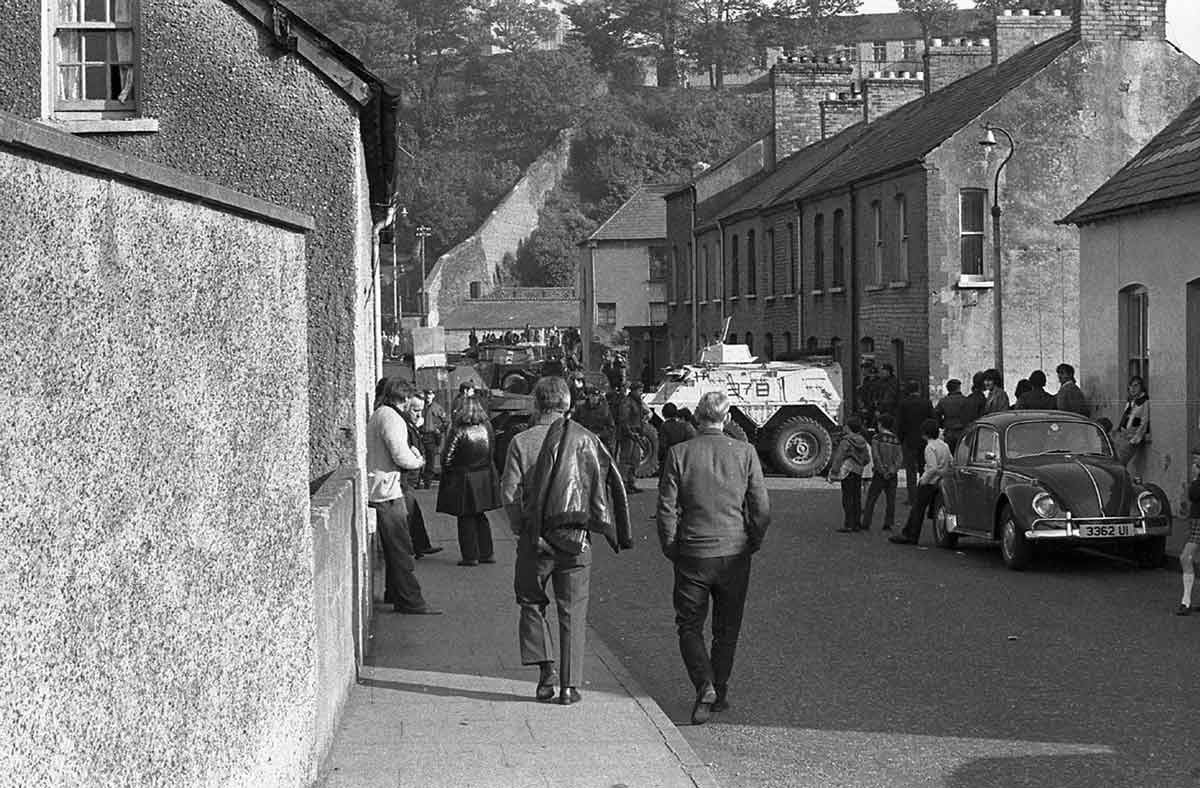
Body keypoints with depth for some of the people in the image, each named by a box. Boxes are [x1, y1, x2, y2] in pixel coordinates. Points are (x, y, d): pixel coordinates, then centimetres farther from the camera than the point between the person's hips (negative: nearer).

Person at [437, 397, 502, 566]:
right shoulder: (486, 428, -4)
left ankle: (470, 556, 7)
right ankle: (486, 553, 19)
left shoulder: (458, 431, -18)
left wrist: (446, 471, 2)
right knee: (480, 516, 16)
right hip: (485, 478, 5)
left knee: (466, 519, 6)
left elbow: (447, 458, -13)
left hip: (463, 479, -5)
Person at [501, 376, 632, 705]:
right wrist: (605, 526, 3)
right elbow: (610, 482, -4)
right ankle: (569, 685, 5)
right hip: (576, 539, 1)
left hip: (535, 538, -1)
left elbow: (510, 490, -7)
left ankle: (546, 668, 1)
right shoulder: (584, 439, 1)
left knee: (531, 603, 17)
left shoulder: (522, 442, -2)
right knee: (572, 611, 7)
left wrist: (520, 529, 3)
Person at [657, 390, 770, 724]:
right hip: (734, 555, 1)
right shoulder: (745, 453, -5)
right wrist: (752, 544, 12)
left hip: (692, 555, -1)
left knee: (689, 626, 10)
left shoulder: (679, 454, -7)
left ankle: (705, 686, -9)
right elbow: (762, 509, -3)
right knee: (727, 628, 16)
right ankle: (720, 692, 23)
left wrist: (671, 550, 6)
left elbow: (667, 508, -6)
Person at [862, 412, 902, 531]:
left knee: (871, 499, 2)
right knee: (890, 500, 9)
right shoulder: (896, 440, 6)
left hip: (879, 474, -4)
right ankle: (888, 523, 6)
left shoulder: (877, 438, -6)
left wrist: (882, 471, -11)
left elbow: (876, 457, -14)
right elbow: (900, 458, -1)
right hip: (892, 475, 4)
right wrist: (893, 470, -6)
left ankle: (866, 524, 0)